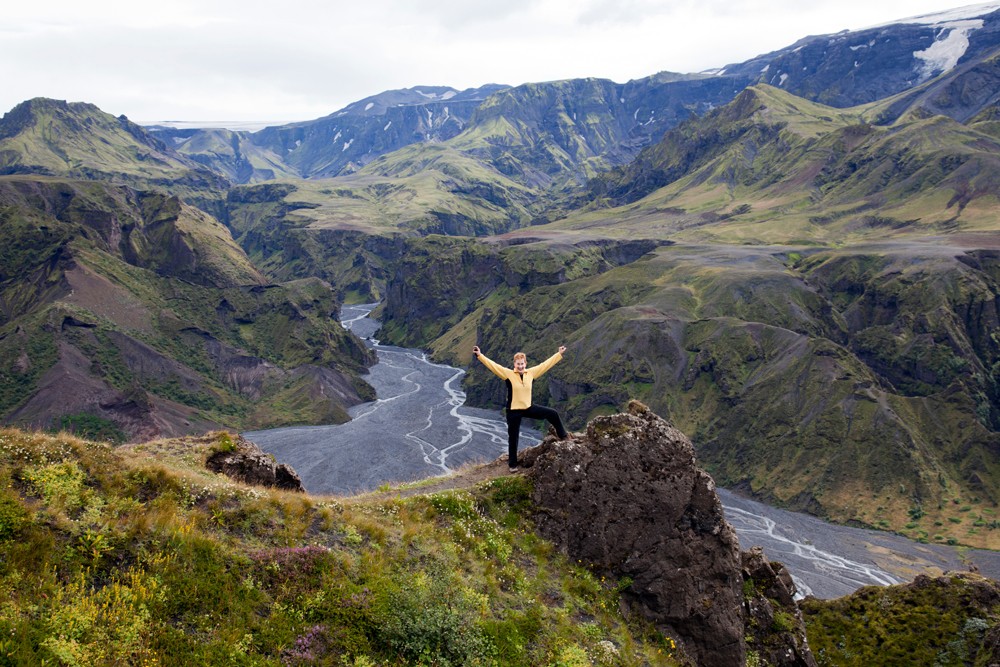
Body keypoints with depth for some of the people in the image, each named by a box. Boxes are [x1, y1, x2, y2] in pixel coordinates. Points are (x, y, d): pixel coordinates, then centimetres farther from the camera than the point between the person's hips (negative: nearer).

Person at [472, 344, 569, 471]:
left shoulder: (531, 373, -3)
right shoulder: (508, 374, -14)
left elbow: (545, 364, 5)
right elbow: (492, 365, -21)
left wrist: (559, 354, 9)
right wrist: (479, 355, -31)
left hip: (528, 408, 4)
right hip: (514, 411, -4)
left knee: (552, 414, 2)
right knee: (513, 438, 6)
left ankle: (563, 436, 23)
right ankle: (512, 464, 22)